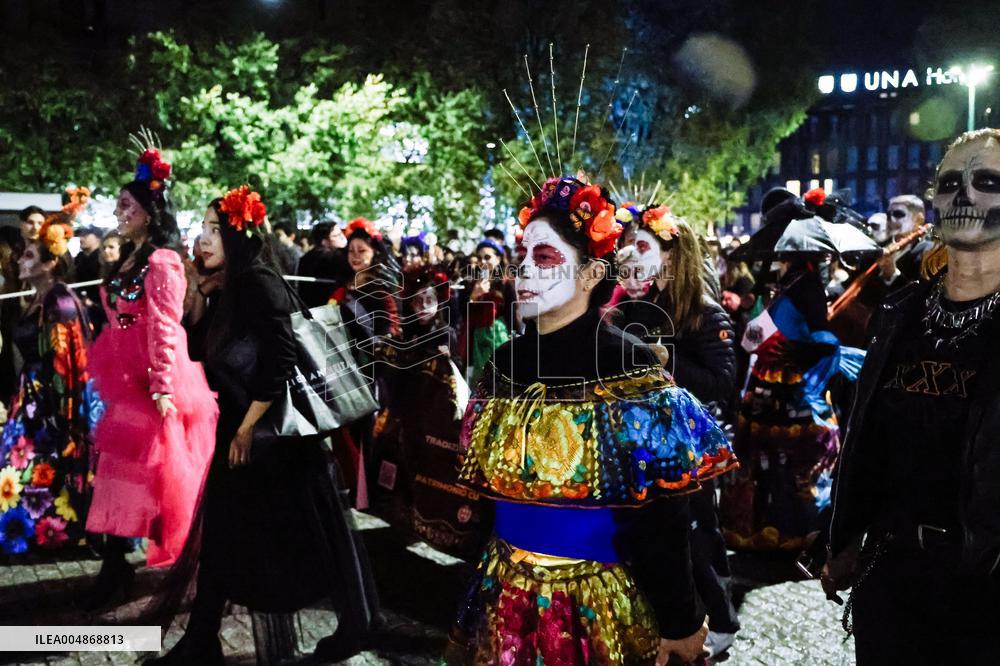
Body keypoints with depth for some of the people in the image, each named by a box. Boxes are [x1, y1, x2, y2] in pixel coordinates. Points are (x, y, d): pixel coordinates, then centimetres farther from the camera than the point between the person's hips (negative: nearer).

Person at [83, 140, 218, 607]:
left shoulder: (162, 262, -13)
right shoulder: (126, 260, 14)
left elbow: (165, 329, -18)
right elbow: (117, 322, 17)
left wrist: (163, 388, -22)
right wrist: (107, 375, 18)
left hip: (151, 381, -9)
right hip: (125, 380, 9)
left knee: (151, 468, 2)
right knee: (121, 467, 11)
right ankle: (116, 562, 20)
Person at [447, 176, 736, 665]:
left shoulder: (626, 369, -16)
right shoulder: (507, 362, 0)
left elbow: (659, 519, -14)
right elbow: (486, 490, 8)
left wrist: (680, 622, -10)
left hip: (598, 608, -5)